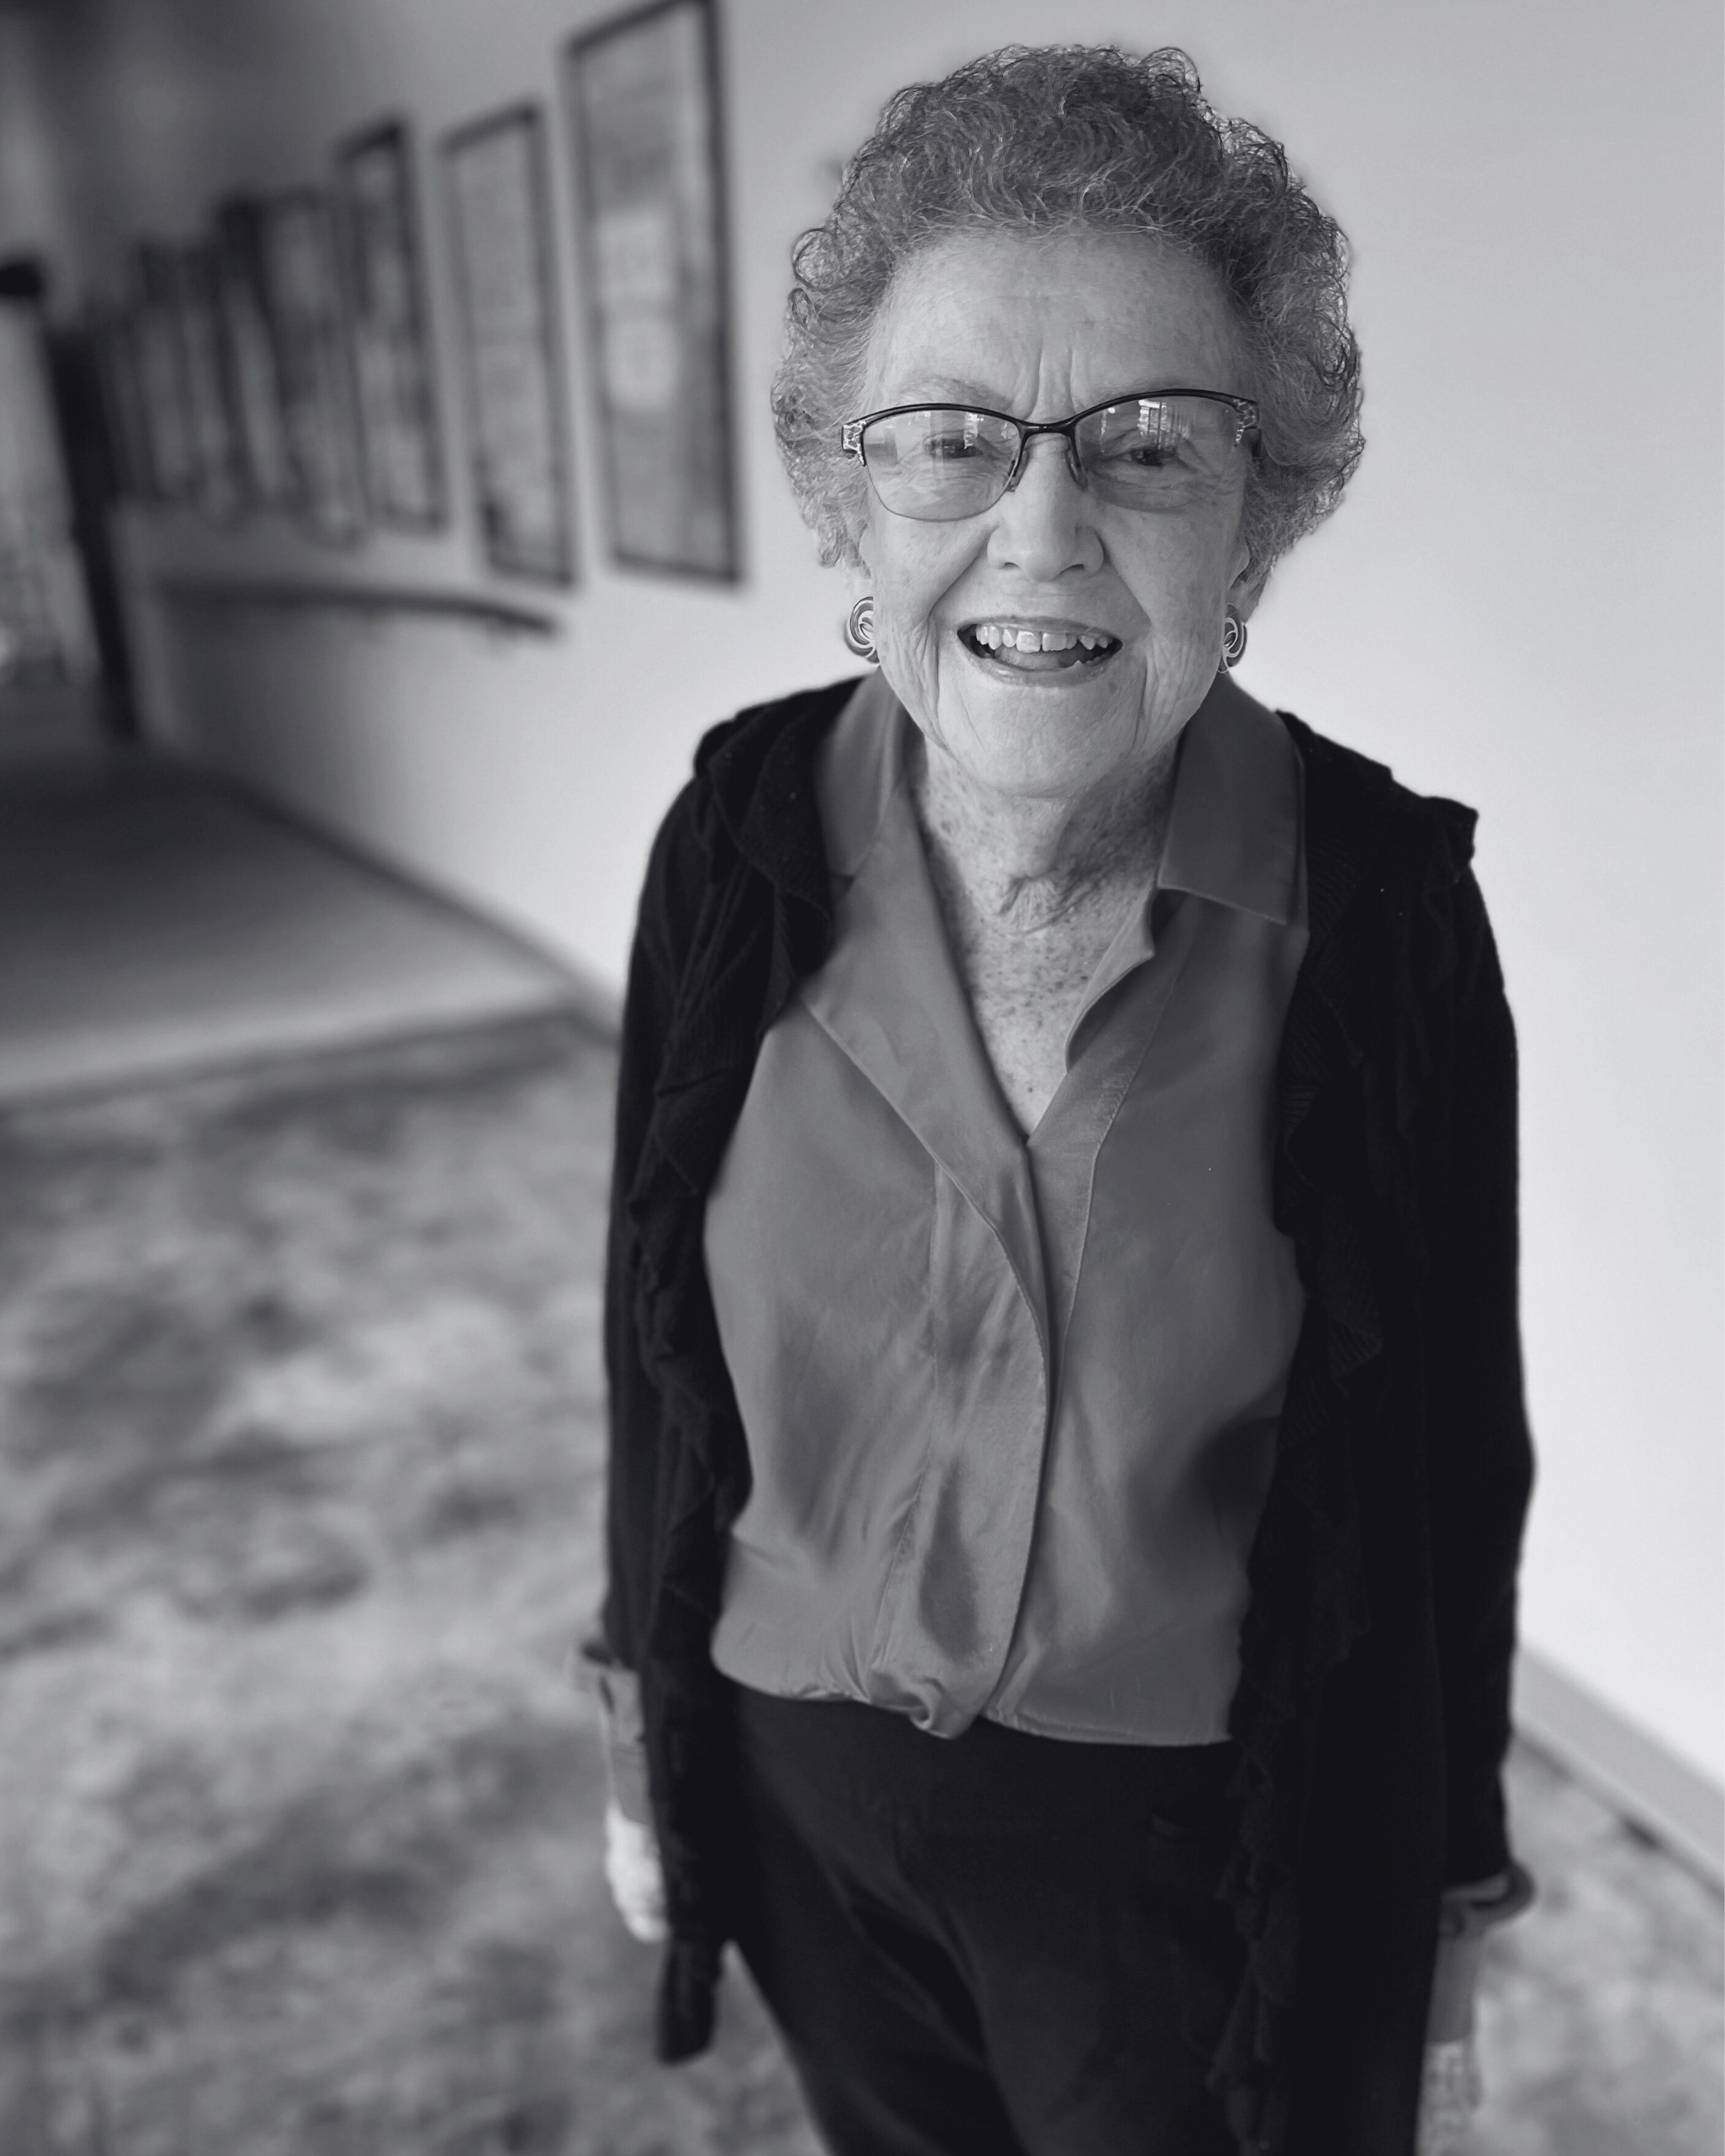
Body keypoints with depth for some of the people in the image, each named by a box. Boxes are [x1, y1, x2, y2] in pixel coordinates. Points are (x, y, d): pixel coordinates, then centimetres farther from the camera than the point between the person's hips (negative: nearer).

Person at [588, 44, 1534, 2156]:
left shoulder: (1383, 899, -19)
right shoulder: (739, 838, -13)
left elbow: (1446, 1467, -9)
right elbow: (663, 1344, -2)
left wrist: (1442, 1932, 0)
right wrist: (642, 1726, 7)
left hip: (1194, 1838, -2)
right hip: (798, 1781, 3)